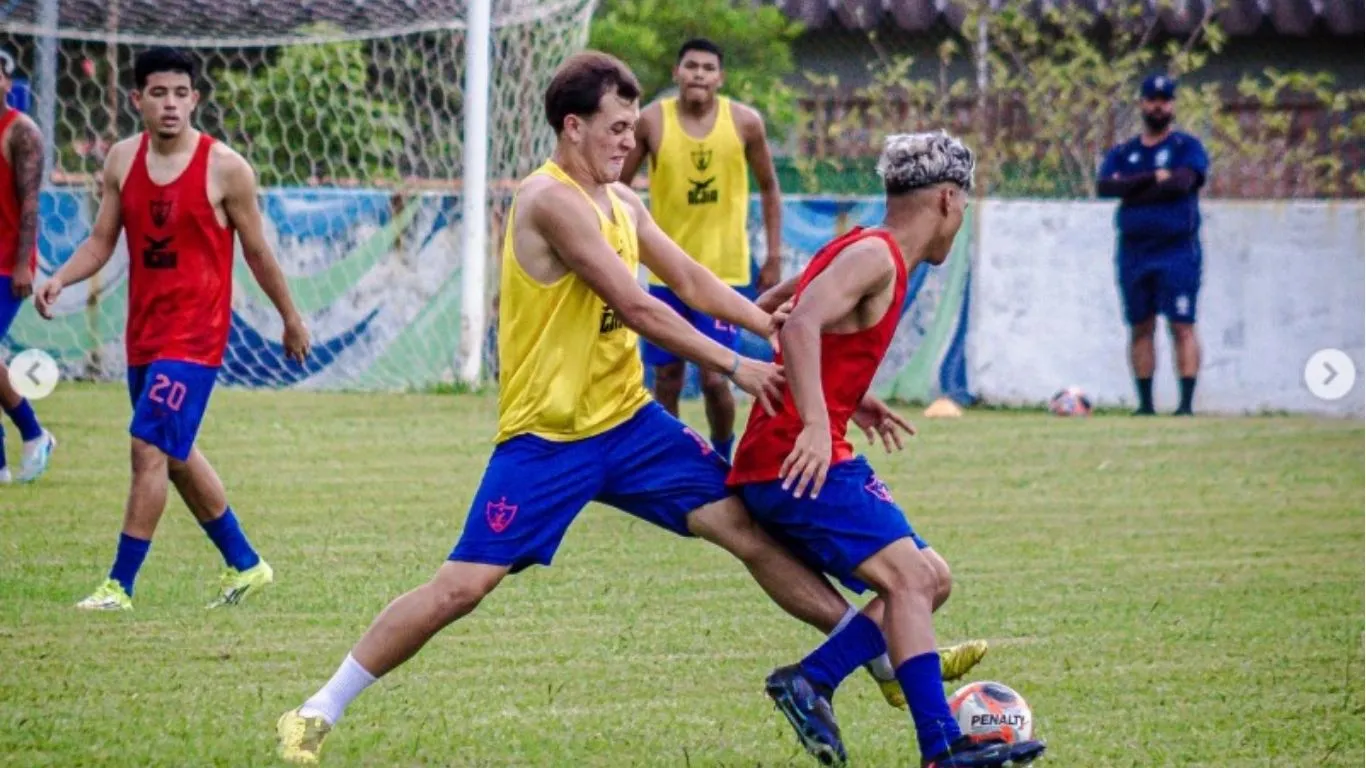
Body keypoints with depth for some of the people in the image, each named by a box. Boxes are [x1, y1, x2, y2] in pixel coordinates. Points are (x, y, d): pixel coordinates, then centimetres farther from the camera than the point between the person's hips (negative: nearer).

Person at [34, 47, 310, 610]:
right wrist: (58, 280, -10)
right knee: (175, 455, 16)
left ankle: (120, 585, -9)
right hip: (144, 331, 7)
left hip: (196, 333, -7)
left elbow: (256, 251, 0)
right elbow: (101, 241, 8)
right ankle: (245, 565, 32)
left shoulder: (225, 169, -10)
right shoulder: (122, 161, 3)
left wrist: (291, 321, 10)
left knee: (150, 447, -14)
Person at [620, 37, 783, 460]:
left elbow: (769, 187, 7)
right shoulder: (652, 121, -7)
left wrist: (774, 254, 4)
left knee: (714, 376, -7)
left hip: (724, 270, -1)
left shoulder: (745, 122, -6)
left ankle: (723, 454, 18)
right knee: (667, 376, 6)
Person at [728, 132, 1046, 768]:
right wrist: (816, 424, -36)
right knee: (909, 576, -19)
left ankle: (810, 681, 2)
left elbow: (796, 325, 29)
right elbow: (801, 326, -28)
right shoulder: (876, 256, -12)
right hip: (801, 463, -10)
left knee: (929, 578, 10)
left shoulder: (870, 252, 18)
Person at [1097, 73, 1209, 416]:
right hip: (1133, 254, 4)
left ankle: (1186, 402, -13)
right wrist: (1153, 178, -13)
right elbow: (1104, 185, -5)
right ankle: (1145, 403, 11)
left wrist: (1130, 188, -8)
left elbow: (1182, 181, -16)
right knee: (1140, 328, 6)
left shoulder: (1187, 147, 3)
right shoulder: (1123, 153, 14)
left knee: (1182, 326, -10)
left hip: (1177, 250, -4)